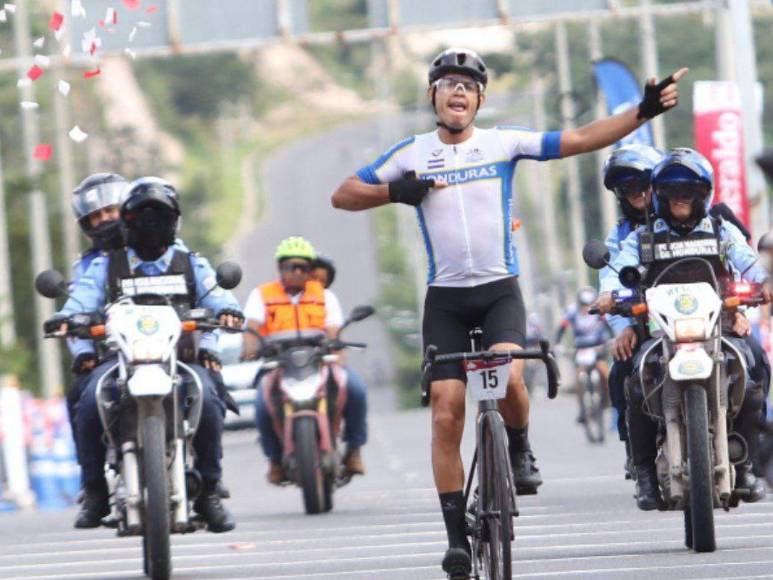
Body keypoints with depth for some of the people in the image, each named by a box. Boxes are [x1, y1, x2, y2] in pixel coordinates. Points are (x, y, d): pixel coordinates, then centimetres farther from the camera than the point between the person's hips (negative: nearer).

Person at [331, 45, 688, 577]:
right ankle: (457, 535, 2)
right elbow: (343, 196, 7)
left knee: (509, 376, -28)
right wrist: (395, 192, -11)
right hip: (445, 298, 1)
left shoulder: (503, 143, 2)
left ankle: (520, 451, 4)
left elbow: (580, 140, -1)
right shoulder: (413, 154, 3)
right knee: (446, 413, -5)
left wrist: (643, 112, -11)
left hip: (500, 290, -1)